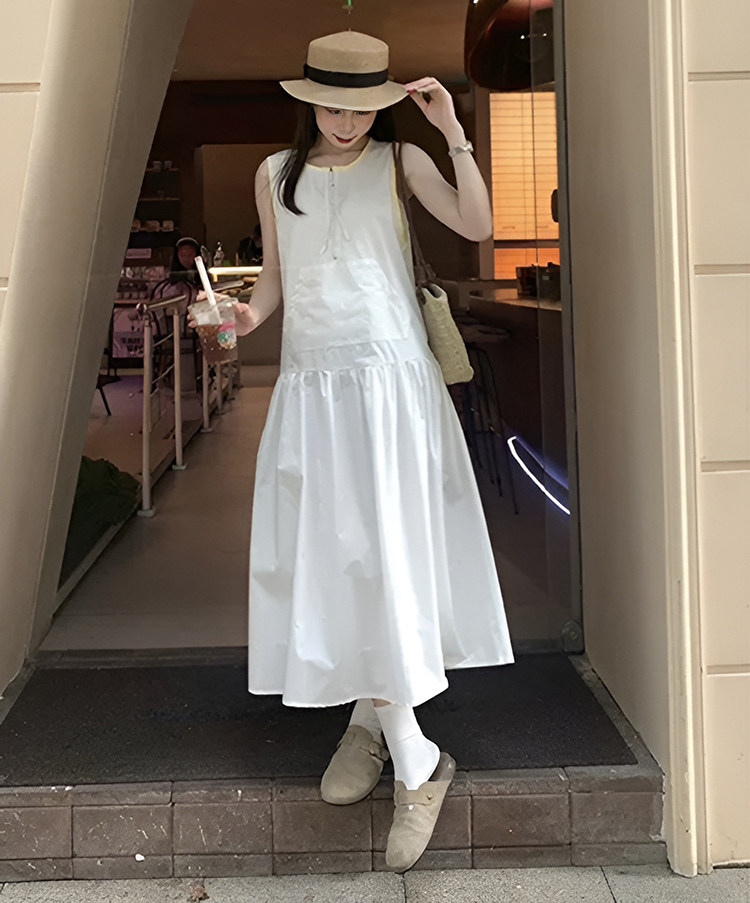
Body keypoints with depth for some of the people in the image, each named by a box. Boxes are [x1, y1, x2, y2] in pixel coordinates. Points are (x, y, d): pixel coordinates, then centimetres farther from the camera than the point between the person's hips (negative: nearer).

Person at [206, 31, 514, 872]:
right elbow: (276, 271, 16)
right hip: (310, 384, 4)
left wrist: (454, 132, -13)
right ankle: (379, 726, 18)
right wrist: (252, 311, -4)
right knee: (324, 556, 3)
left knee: (384, 554, -9)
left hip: (389, 382, -4)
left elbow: (477, 226, -9)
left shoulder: (400, 163, 2)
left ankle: (413, 759, -1)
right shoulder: (276, 174, 11)